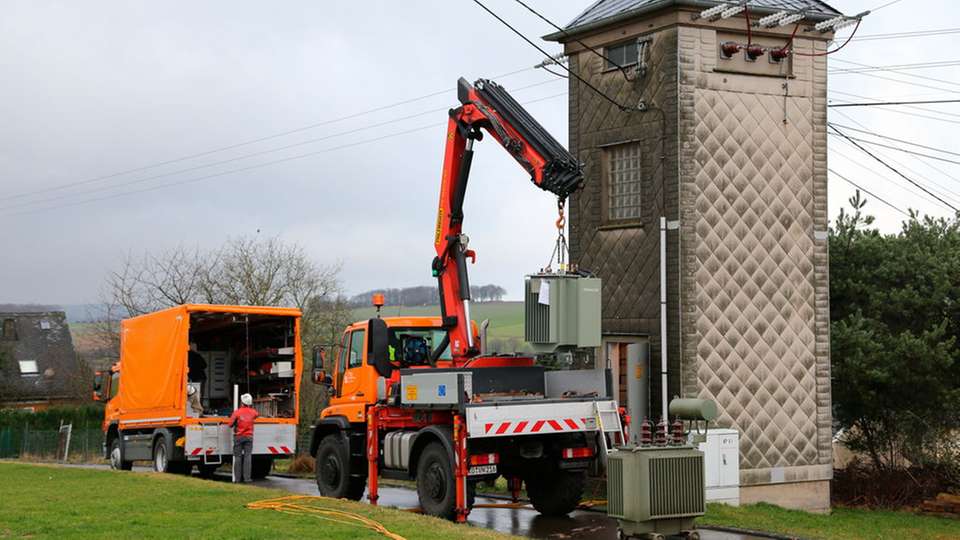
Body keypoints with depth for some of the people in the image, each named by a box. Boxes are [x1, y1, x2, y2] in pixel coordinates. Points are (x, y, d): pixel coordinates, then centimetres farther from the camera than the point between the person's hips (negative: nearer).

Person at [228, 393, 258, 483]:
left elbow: (230, 424, -8)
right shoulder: (252, 412, 1)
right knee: (248, 456, 0)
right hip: (249, 437, 2)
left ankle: (237, 478, 2)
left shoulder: (237, 412, -11)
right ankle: (247, 477, -6)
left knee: (238, 457, 3)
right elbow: (256, 415, 25)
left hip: (238, 437, -2)